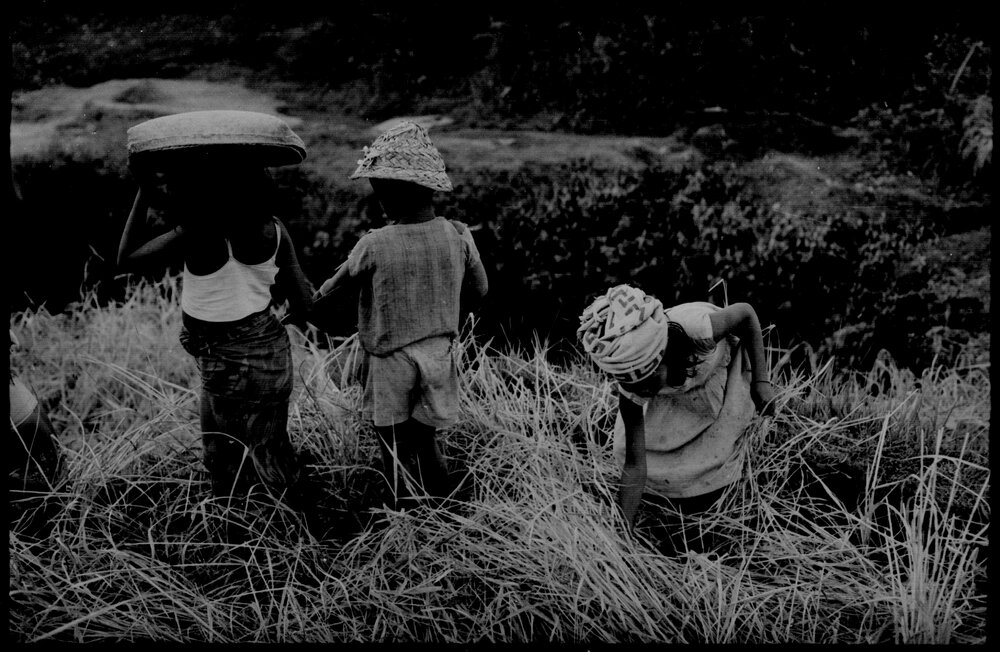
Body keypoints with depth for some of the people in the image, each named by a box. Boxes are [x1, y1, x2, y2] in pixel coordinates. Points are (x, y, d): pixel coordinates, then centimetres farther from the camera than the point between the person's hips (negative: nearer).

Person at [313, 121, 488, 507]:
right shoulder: (458, 236, -11)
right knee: (425, 442, 20)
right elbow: (478, 291, 5)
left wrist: (304, 307, 16)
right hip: (439, 355, 4)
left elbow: (335, 289, -4)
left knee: (395, 449, 13)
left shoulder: (374, 246, -22)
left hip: (389, 361, -4)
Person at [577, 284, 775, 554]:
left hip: (726, 365, -2)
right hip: (678, 384, 2)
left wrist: (761, 381, -18)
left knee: (710, 456, -8)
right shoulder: (631, 388, -35)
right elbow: (635, 466, -29)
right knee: (628, 447, -2)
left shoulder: (696, 330, -46)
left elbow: (746, 312, -23)